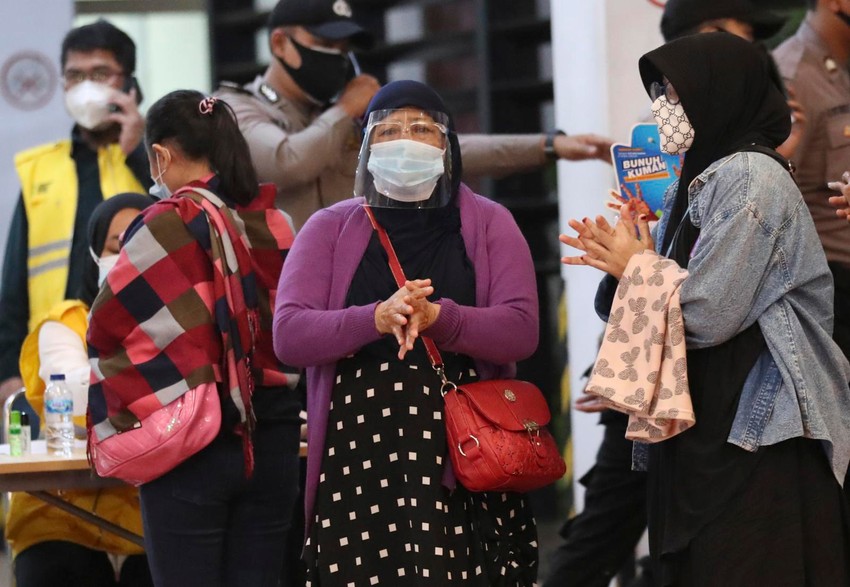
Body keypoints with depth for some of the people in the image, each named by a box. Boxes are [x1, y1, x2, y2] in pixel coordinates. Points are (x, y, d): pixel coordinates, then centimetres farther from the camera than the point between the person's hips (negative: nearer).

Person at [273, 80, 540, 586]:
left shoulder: (489, 225, 11)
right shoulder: (330, 228, 11)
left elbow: (521, 331, -2)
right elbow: (289, 335, -2)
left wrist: (436, 317, -19)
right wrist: (378, 319, -19)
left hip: (466, 464, 0)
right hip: (358, 463, 0)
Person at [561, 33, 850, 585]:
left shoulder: (752, 179, -13)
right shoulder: (698, 182, 15)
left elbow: (705, 313, -21)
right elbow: (678, 297, 16)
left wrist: (637, 266, -6)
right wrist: (623, 264, -1)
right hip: (703, 430, 9)